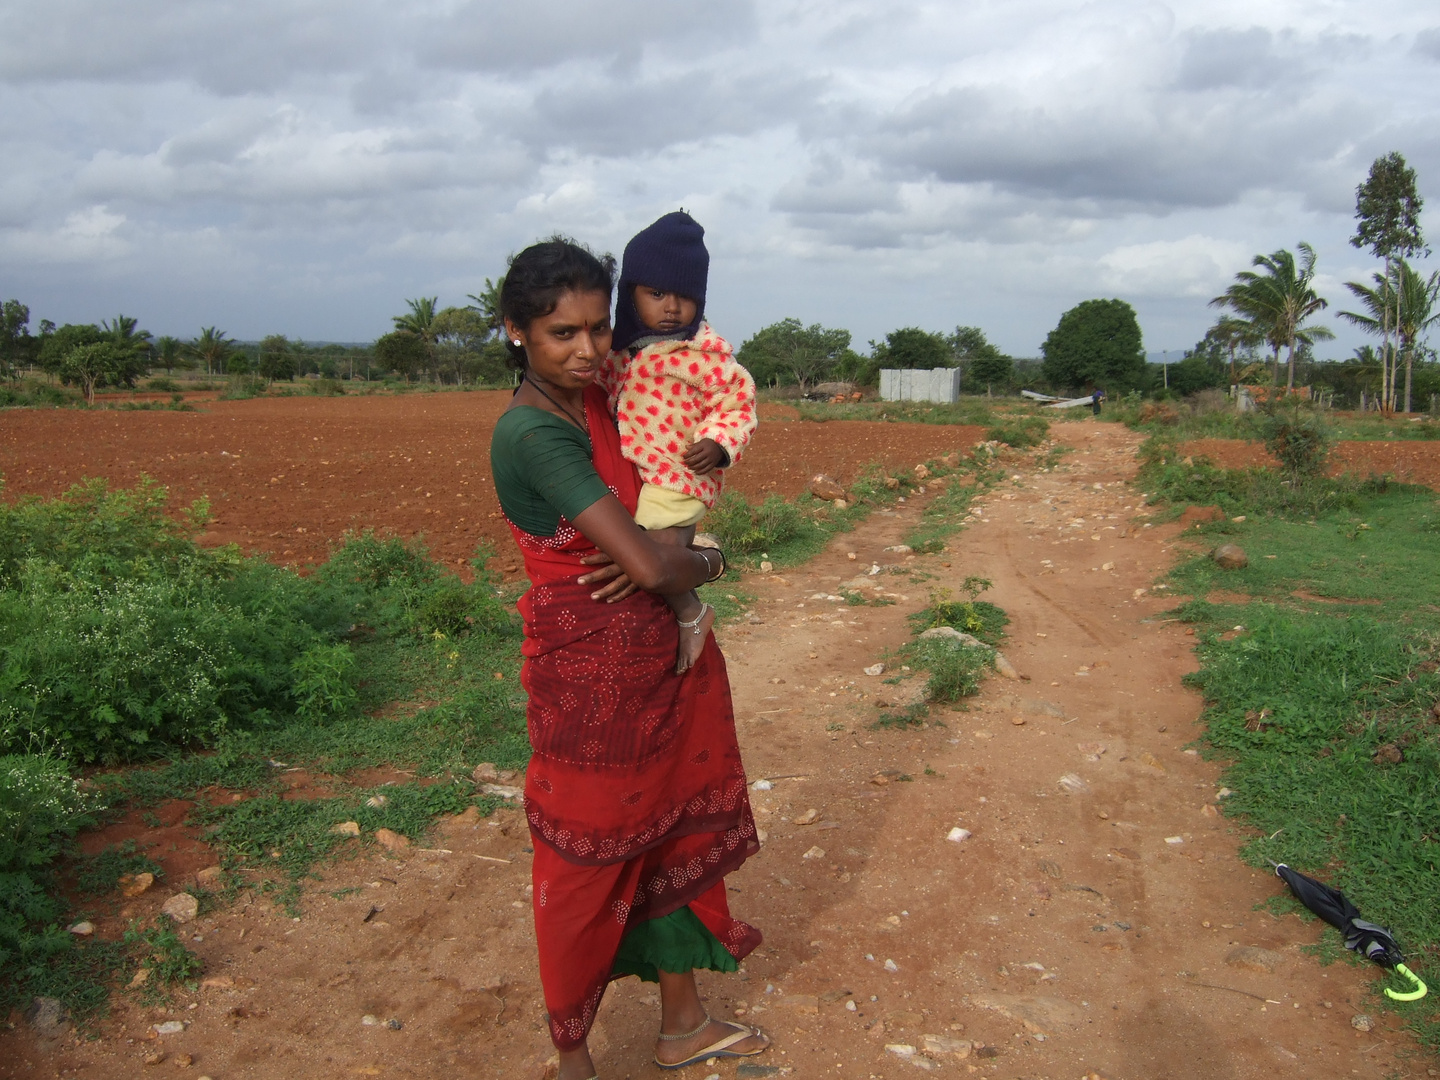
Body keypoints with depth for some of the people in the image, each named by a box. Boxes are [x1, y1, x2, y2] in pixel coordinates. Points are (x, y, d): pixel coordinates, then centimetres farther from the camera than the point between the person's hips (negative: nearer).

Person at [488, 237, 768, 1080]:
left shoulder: (597, 400, 2)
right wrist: (711, 561, -7)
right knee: (587, 865, 9)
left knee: (677, 836, 20)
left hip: (666, 658, 8)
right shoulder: (532, 432, -23)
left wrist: (643, 555, -7)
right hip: (592, 674, -8)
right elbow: (650, 565, -28)